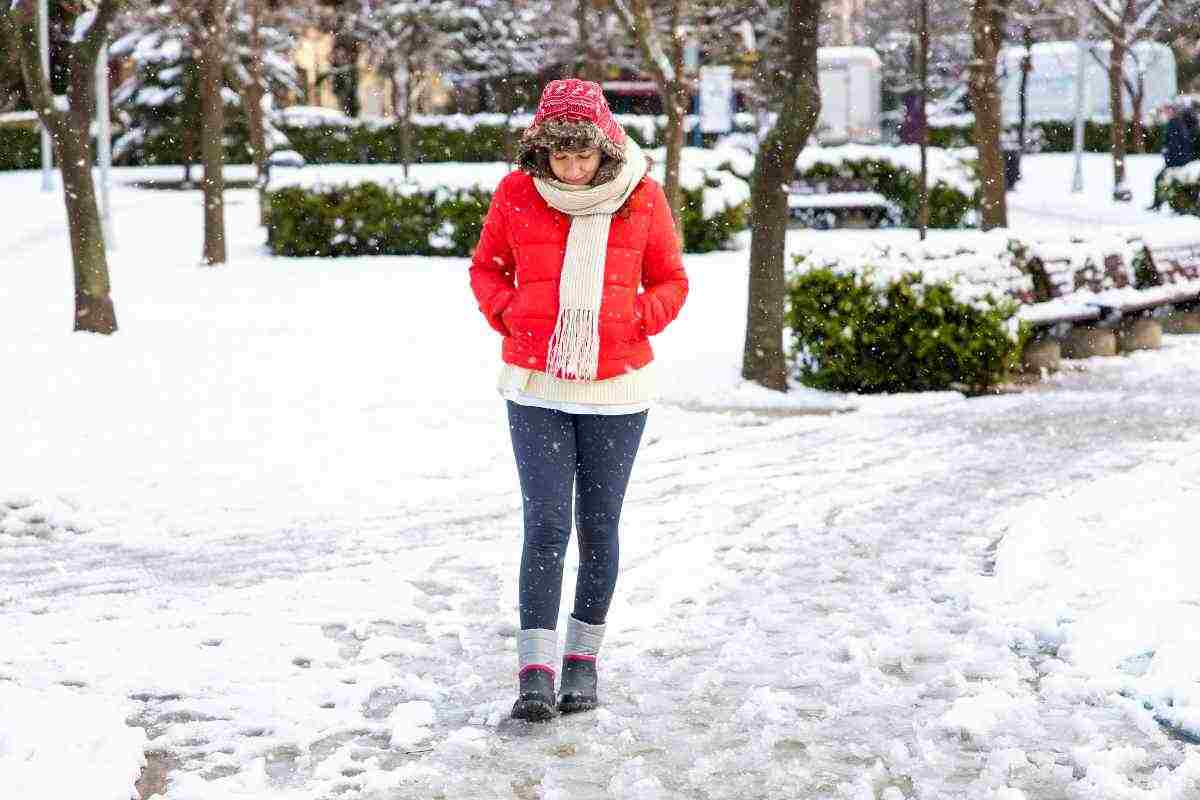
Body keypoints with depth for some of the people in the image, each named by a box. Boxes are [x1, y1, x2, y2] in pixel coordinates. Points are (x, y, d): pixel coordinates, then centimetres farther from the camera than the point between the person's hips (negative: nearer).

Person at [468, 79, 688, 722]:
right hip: (535, 388, -1)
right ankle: (535, 674, -8)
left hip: (615, 390, 1)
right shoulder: (516, 193, -2)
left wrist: (634, 321, -7)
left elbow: (670, 281, 10)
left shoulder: (642, 197, -2)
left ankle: (583, 660, 22)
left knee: (598, 528, 8)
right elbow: (485, 267, 13)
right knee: (546, 526, -9)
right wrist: (507, 315, -4)